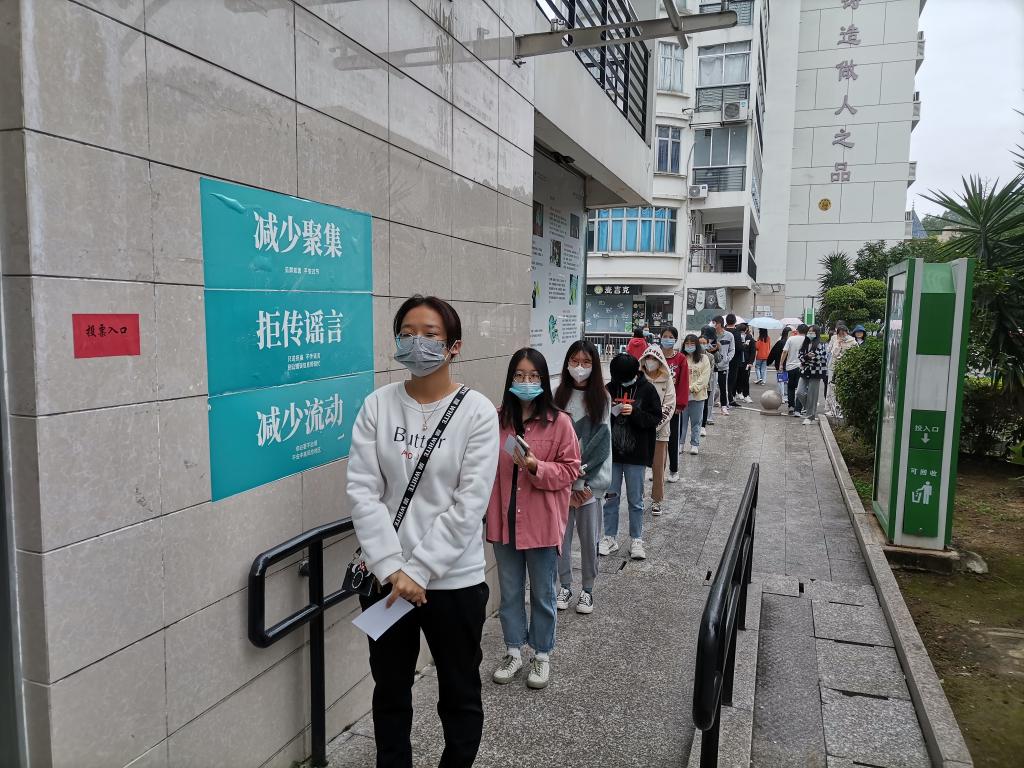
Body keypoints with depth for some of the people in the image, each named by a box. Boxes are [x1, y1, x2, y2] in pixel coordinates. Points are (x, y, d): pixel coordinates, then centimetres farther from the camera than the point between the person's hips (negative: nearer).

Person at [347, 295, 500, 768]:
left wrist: (418, 571, -15)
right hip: (385, 576, 3)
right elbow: (362, 491, -7)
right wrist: (391, 568, -14)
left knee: (459, 693, 15)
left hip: (453, 580, -2)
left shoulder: (477, 412, -10)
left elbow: (469, 505, -13)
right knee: (390, 689, 21)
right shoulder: (377, 405, -3)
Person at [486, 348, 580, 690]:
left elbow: (570, 470, -7)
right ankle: (514, 651, 35)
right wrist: (489, 513, 6)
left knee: (543, 594, 13)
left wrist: (537, 467, -23)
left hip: (542, 523, -3)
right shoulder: (497, 420, 0)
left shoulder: (559, 422, -10)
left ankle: (542, 654, 32)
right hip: (504, 521, 3)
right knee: (509, 592, 17)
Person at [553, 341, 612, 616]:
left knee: (589, 537, 8)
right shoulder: (558, 396, -2)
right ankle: (565, 586, 25)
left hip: (590, 482, 0)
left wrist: (591, 484, -6)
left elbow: (604, 443, -1)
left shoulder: (601, 398, 0)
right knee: (562, 535, 7)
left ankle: (588, 589, 24)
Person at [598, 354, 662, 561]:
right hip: (611, 452, 2)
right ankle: (610, 537, 24)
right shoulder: (609, 388, -1)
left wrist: (635, 412, -22)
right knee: (610, 497, 11)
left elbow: (656, 418, -7)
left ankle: (636, 540, 21)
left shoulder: (647, 389, -7)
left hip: (636, 454, -2)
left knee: (635, 500, 8)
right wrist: (608, 413, -15)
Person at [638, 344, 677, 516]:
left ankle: (657, 499, 19)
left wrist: (656, 423, -13)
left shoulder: (667, 379, -1)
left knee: (659, 466, 6)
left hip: (660, 429, 0)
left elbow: (669, 405, -4)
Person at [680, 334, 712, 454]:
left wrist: (692, 388, -14)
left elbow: (704, 377, -5)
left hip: (698, 395, 0)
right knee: (681, 421, 4)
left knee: (696, 422, 9)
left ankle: (694, 444, 18)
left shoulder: (704, 358, 2)